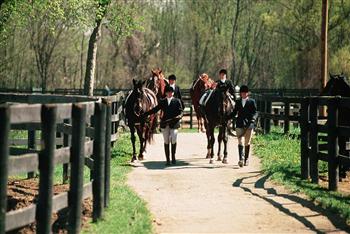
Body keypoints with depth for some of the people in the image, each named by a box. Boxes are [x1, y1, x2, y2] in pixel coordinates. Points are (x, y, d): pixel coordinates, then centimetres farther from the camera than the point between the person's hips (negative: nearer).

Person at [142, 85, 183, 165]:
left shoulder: (177, 101, 5)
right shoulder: (162, 102, 11)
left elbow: (180, 111, 1)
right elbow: (154, 110, 13)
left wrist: (179, 116, -22)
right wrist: (144, 115, 8)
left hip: (174, 123, -2)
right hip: (164, 124, 2)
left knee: (173, 141, -12)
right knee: (166, 142, 4)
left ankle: (173, 157, 8)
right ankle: (168, 159, 9)